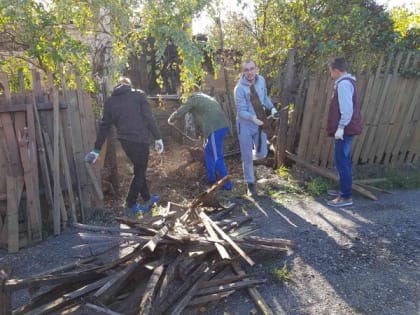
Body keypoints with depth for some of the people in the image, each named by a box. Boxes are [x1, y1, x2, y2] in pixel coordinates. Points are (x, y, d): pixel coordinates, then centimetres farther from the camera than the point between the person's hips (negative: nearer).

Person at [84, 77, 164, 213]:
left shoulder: (110, 101, 11)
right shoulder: (139, 95, 1)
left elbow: (104, 126, 9)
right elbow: (149, 118, -8)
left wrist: (97, 149, 12)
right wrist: (158, 138, -5)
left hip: (124, 140, 5)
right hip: (139, 139, -5)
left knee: (139, 169, 21)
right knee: (140, 171, 8)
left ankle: (147, 199, 31)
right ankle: (130, 204, 16)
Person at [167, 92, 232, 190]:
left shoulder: (192, 98, 3)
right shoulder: (203, 97, 29)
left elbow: (180, 112, 3)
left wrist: (170, 120, 23)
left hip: (215, 129, -9)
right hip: (221, 126, 9)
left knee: (217, 158, -3)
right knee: (208, 152, 21)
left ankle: (227, 184, 2)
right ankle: (211, 178, 29)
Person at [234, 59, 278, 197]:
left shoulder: (261, 80, -3)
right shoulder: (239, 88, -19)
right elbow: (241, 111, -19)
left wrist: (272, 108, -5)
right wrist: (253, 118, -37)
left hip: (259, 123, 5)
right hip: (245, 125, -4)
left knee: (262, 153, 10)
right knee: (247, 157, 4)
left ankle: (246, 154, 44)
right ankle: (250, 184, 22)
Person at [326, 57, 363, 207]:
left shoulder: (343, 84, -17)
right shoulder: (347, 81, 16)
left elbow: (347, 110, -24)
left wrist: (340, 128, -21)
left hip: (344, 129, -11)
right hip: (346, 129, 11)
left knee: (341, 162, -7)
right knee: (344, 161, 17)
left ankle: (346, 197, -1)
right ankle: (344, 190, 29)